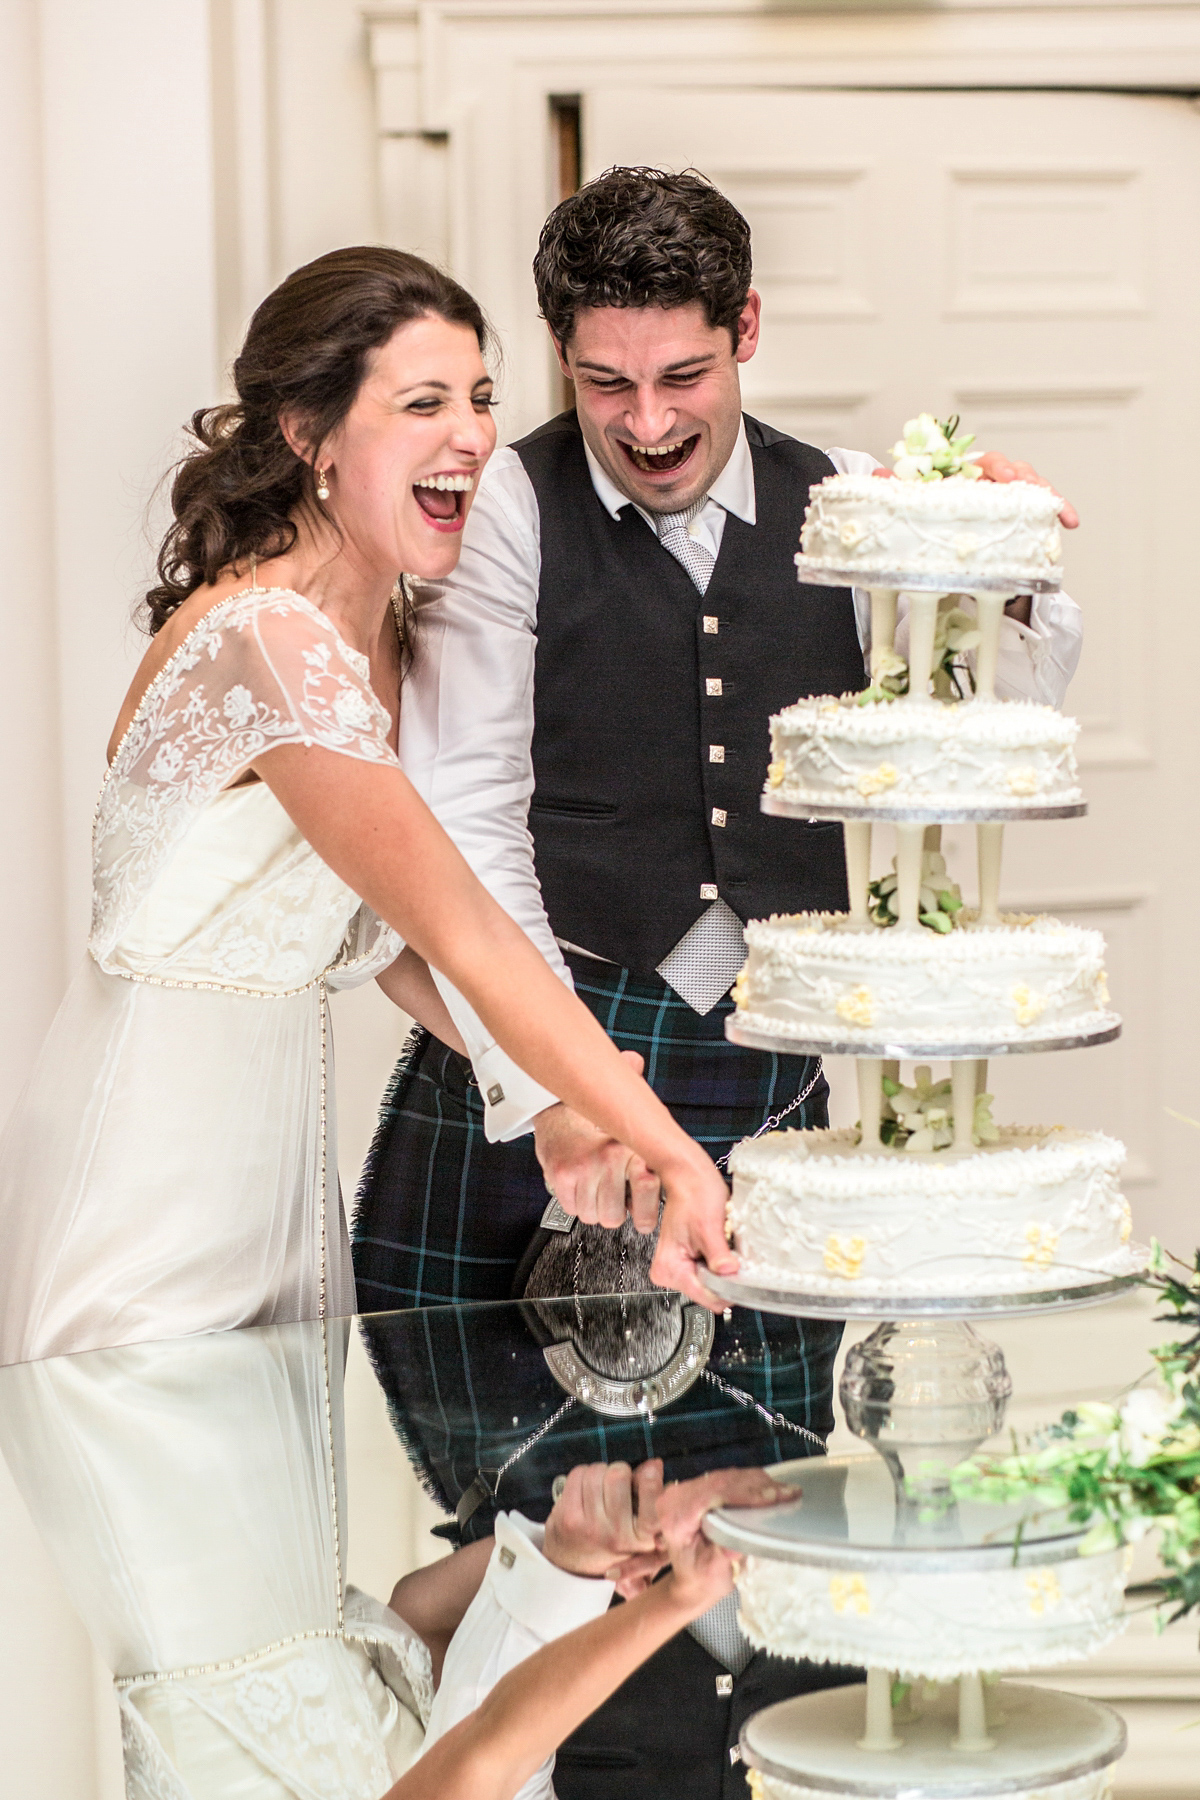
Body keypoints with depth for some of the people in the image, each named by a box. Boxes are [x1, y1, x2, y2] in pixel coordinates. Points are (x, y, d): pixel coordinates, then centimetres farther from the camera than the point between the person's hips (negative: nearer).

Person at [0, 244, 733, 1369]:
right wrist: (670, 1152, -26)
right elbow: (465, 939, -25)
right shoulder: (266, 638, -22)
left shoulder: (380, 633, 8)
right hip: (153, 1139, -9)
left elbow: (391, 933, 9)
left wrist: (556, 1104, -5)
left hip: (275, 1130, 9)